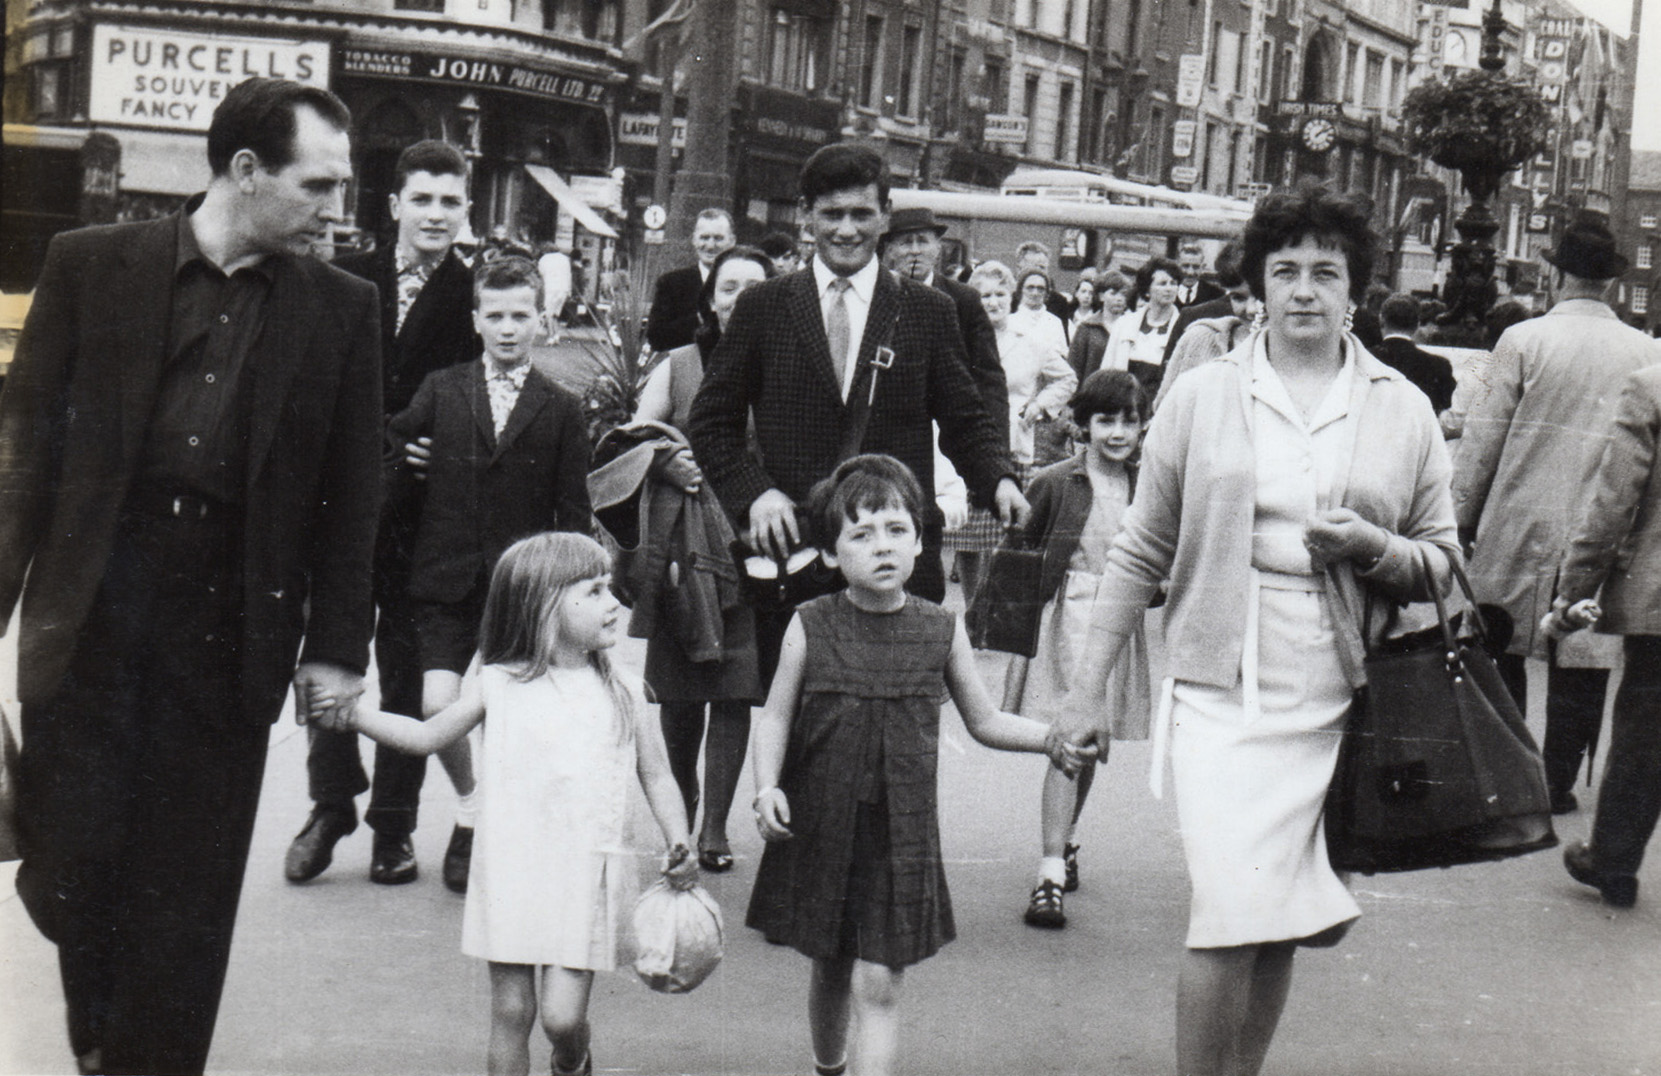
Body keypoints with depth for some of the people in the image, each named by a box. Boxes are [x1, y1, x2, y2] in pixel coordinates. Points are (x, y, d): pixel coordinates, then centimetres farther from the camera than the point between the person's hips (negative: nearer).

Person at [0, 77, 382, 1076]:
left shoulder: (342, 308, 5)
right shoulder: (91, 265, 3)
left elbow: (353, 493, 6)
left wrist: (337, 644, 3)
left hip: (231, 629, 0)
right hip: (89, 613, 0)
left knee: (186, 895, 5)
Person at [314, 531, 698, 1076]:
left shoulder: (621, 694, 3)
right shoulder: (498, 685, 1)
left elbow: (656, 776, 9)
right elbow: (427, 736, 10)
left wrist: (678, 845, -7)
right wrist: (351, 716, -1)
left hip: (585, 878, 0)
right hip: (511, 872, 0)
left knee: (562, 1015, -5)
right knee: (510, 1013, 4)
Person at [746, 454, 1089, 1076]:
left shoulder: (940, 632, -1)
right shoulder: (810, 628, -4)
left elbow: (984, 721, 9)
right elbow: (775, 717, 0)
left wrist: (1054, 740, -5)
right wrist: (768, 787, -15)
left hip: (901, 833, 0)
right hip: (819, 828, 1)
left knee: (878, 986, -6)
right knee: (830, 971, 16)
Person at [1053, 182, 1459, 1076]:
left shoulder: (1402, 410, 7)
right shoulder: (1202, 396, 4)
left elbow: (1440, 564, 11)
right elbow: (1141, 553, 7)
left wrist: (1370, 545, -11)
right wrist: (1087, 691, 5)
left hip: (1337, 700, 2)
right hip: (1222, 689, -2)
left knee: (1280, 922, 8)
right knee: (1231, 914, -13)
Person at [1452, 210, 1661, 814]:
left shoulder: (1523, 341, -7)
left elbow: (1481, 441, -5)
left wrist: (1463, 517, 4)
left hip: (1521, 528, -1)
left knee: (1502, 652, 12)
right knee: (1581, 666, 8)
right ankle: (1558, 781, 12)